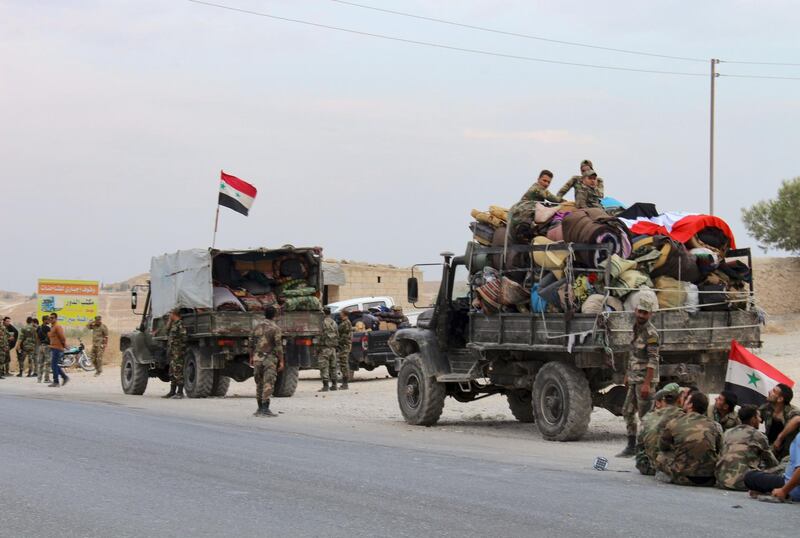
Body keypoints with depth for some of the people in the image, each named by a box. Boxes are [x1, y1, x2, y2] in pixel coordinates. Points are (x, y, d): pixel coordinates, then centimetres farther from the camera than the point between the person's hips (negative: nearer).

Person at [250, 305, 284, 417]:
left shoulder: (257, 327, 7)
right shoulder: (275, 328, -9)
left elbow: (252, 344, 11)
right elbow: (278, 346, -13)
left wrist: (251, 358, 21)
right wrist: (281, 361, -10)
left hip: (257, 358, 5)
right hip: (270, 359, -5)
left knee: (259, 384, 14)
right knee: (268, 384, -7)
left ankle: (260, 409, 18)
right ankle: (265, 409, -13)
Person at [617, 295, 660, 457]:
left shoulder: (651, 333, -15)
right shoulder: (636, 328, 12)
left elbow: (653, 360, -20)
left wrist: (646, 383, -25)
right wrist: (627, 374, 23)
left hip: (645, 379, -9)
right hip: (634, 378, 9)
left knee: (645, 415, -6)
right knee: (628, 412, 13)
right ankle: (631, 446, 20)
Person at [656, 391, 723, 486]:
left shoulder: (673, 423, -3)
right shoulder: (714, 425, 1)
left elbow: (663, 447, 13)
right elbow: (719, 449, 14)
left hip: (684, 478, -1)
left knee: (661, 456, 20)